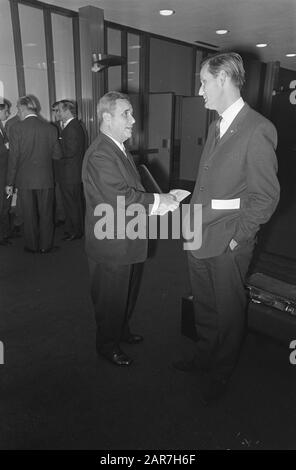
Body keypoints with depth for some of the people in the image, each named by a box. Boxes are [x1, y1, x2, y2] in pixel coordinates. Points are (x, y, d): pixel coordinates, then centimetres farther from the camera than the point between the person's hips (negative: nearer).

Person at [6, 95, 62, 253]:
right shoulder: (50, 128, -3)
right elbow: (57, 155, 3)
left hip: (24, 180, -1)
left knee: (29, 215, 11)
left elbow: (13, 158, -9)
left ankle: (32, 246, 22)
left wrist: (10, 183, -3)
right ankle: (45, 246, 21)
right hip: (46, 179, 2)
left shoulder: (16, 128, -9)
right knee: (46, 214, 13)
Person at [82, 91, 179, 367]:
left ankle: (121, 331, 45)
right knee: (111, 299, 9)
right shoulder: (100, 154, -22)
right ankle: (107, 345, 30)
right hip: (111, 247, -10)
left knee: (127, 294, 24)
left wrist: (157, 203, 3)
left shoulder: (119, 149, 13)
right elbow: (120, 198, -30)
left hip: (127, 241, 10)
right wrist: (157, 201, -21)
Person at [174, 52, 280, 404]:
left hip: (227, 245, -7)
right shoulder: (215, 127, 11)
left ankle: (220, 373, 36)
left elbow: (266, 196, -15)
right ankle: (203, 358, 46)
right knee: (203, 307, 22)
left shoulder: (258, 130, -15)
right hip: (199, 238, 7)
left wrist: (237, 237, -13)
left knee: (228, 312, 13)